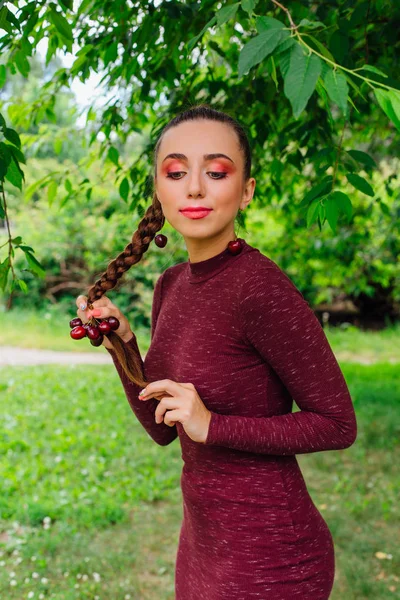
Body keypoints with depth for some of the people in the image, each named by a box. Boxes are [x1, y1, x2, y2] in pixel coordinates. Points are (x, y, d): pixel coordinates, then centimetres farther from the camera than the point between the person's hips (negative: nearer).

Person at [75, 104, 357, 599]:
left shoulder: (261, 288, -23)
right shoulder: (172, 285, 1)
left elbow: (338, 425, -15)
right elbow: (162, 428, 6)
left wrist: (213, 425, -22)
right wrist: (121, 343, -6)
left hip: (269, 558, -7)